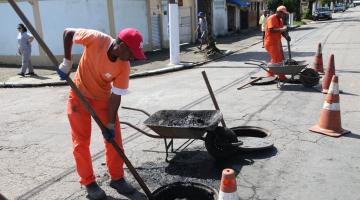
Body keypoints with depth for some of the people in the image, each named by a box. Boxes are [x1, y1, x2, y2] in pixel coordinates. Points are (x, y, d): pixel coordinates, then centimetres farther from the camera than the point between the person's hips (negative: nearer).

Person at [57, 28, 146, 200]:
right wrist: (67, 62, -16)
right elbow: (68, 33, -13)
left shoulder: (124, 67, -23)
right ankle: (88, 182, 16)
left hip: (103, 97, 2)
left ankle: (117, 178, 19)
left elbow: (115, 96, -18)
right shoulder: (96, 39, -29)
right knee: (81, 141, 1)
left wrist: (111, 124, -17)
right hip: (79, 95, -1)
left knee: (114, 138, 1)